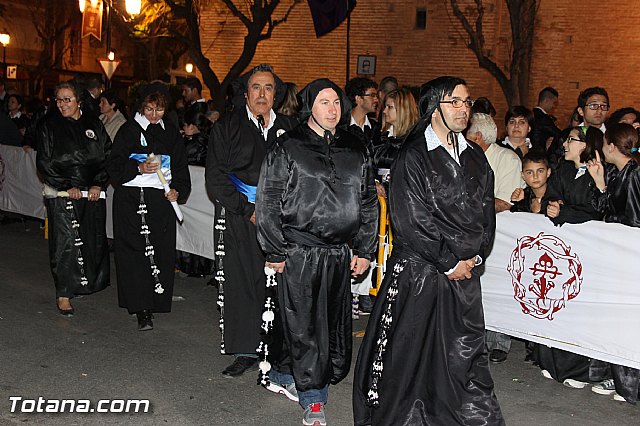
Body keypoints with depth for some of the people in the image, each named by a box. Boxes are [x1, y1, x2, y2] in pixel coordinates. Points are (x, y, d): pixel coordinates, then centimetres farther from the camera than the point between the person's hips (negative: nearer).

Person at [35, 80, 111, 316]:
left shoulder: (94, 124, 10)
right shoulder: (48, 125, 3)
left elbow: (108, 157, 8)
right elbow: (44, 162, -2)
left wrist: (99, 184, -4)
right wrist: (67, 187, -10)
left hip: (92, 192, 3)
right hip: (61, 193, -3)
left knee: (94, 239, 6)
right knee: (66, 241, -8)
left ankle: (89, 281, 25)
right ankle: (63, 294, -1)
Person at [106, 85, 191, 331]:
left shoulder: (170, 132, 12)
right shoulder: (129, 130, 3)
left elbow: (180, 167, 15)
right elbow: (114, 166, 0)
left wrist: (177, 190, -1)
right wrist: (139, 168, -16)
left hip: (161, 199, 3)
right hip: (131, 199, -2)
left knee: (161, 252, -1)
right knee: (135, 252, -6)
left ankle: (155, 301, 12)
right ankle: (142, 310, -4)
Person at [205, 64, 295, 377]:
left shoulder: (287, 128, 12)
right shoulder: (227, 127, 5)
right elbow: (216, 178, -1)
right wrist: (248, 210, -8)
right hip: (238, 218, -1)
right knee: (240, 283, 1)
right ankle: (246, 351, 13)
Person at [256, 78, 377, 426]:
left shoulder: (355, 150, 12)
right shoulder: (287, 148, -2)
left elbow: (369, 202, 15)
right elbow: (268, 202, -3)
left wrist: (365, 250, 10)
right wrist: (275, 251, -6)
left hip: (340, 254, 5)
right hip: (298, 252, -5)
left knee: (334, 326, 11)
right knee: (305, 326, 0)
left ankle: (282, 375, 32)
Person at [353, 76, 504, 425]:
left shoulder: (475, 157, 11)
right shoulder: (413, 156, -8)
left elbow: (486, 211, 14)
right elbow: (413, 220, -14)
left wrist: (476, 255, 1)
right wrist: (449, 262, -11)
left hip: (465, 270, 5)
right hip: (418, 269, -5)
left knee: (464, 350, 11)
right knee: (407, 349, 6)